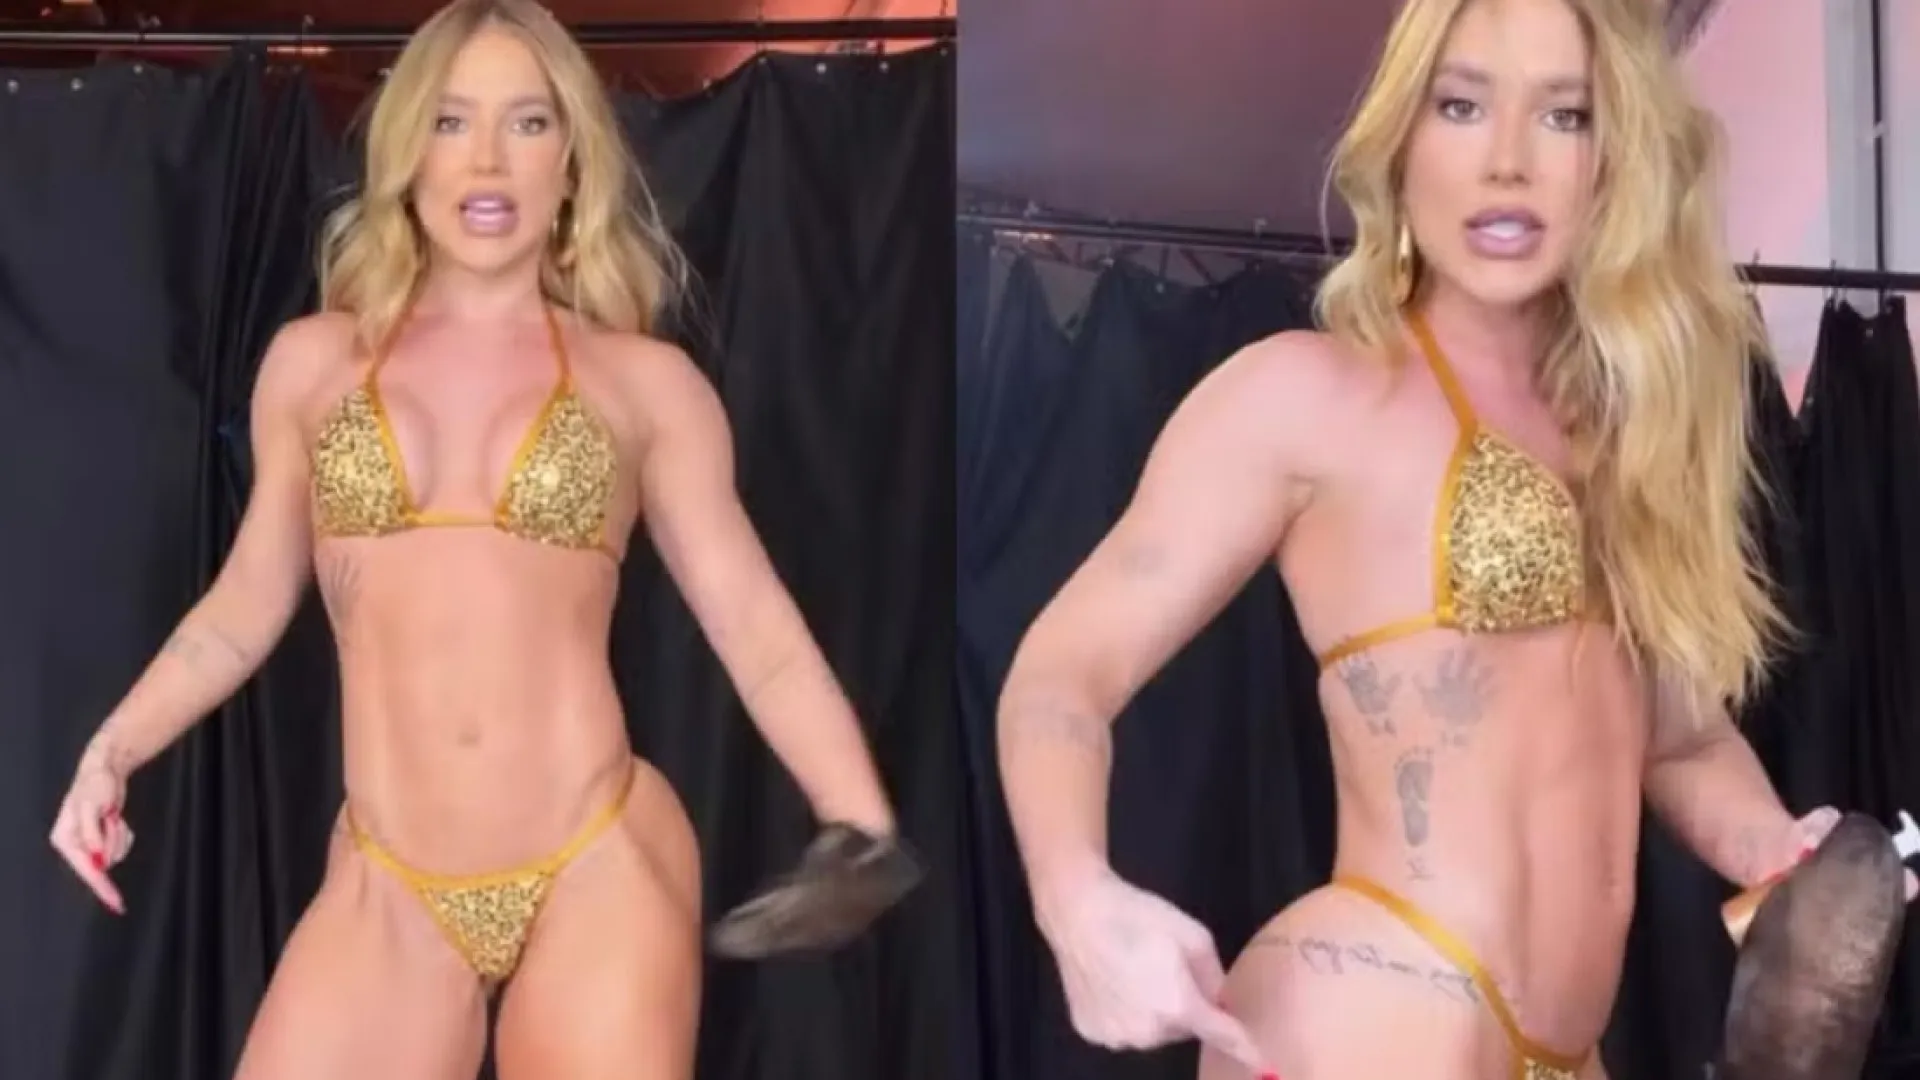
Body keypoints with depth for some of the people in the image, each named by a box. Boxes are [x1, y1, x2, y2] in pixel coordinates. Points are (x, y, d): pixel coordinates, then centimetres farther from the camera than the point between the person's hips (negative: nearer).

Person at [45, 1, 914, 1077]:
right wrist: (110, 754, 3)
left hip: (600, 871, -1)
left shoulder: (647, 382, 4)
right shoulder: (314, 362, 9)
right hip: (388, 895, 2)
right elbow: (243, 610, 15)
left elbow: (758, 630, 2)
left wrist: (870, 839, -9)